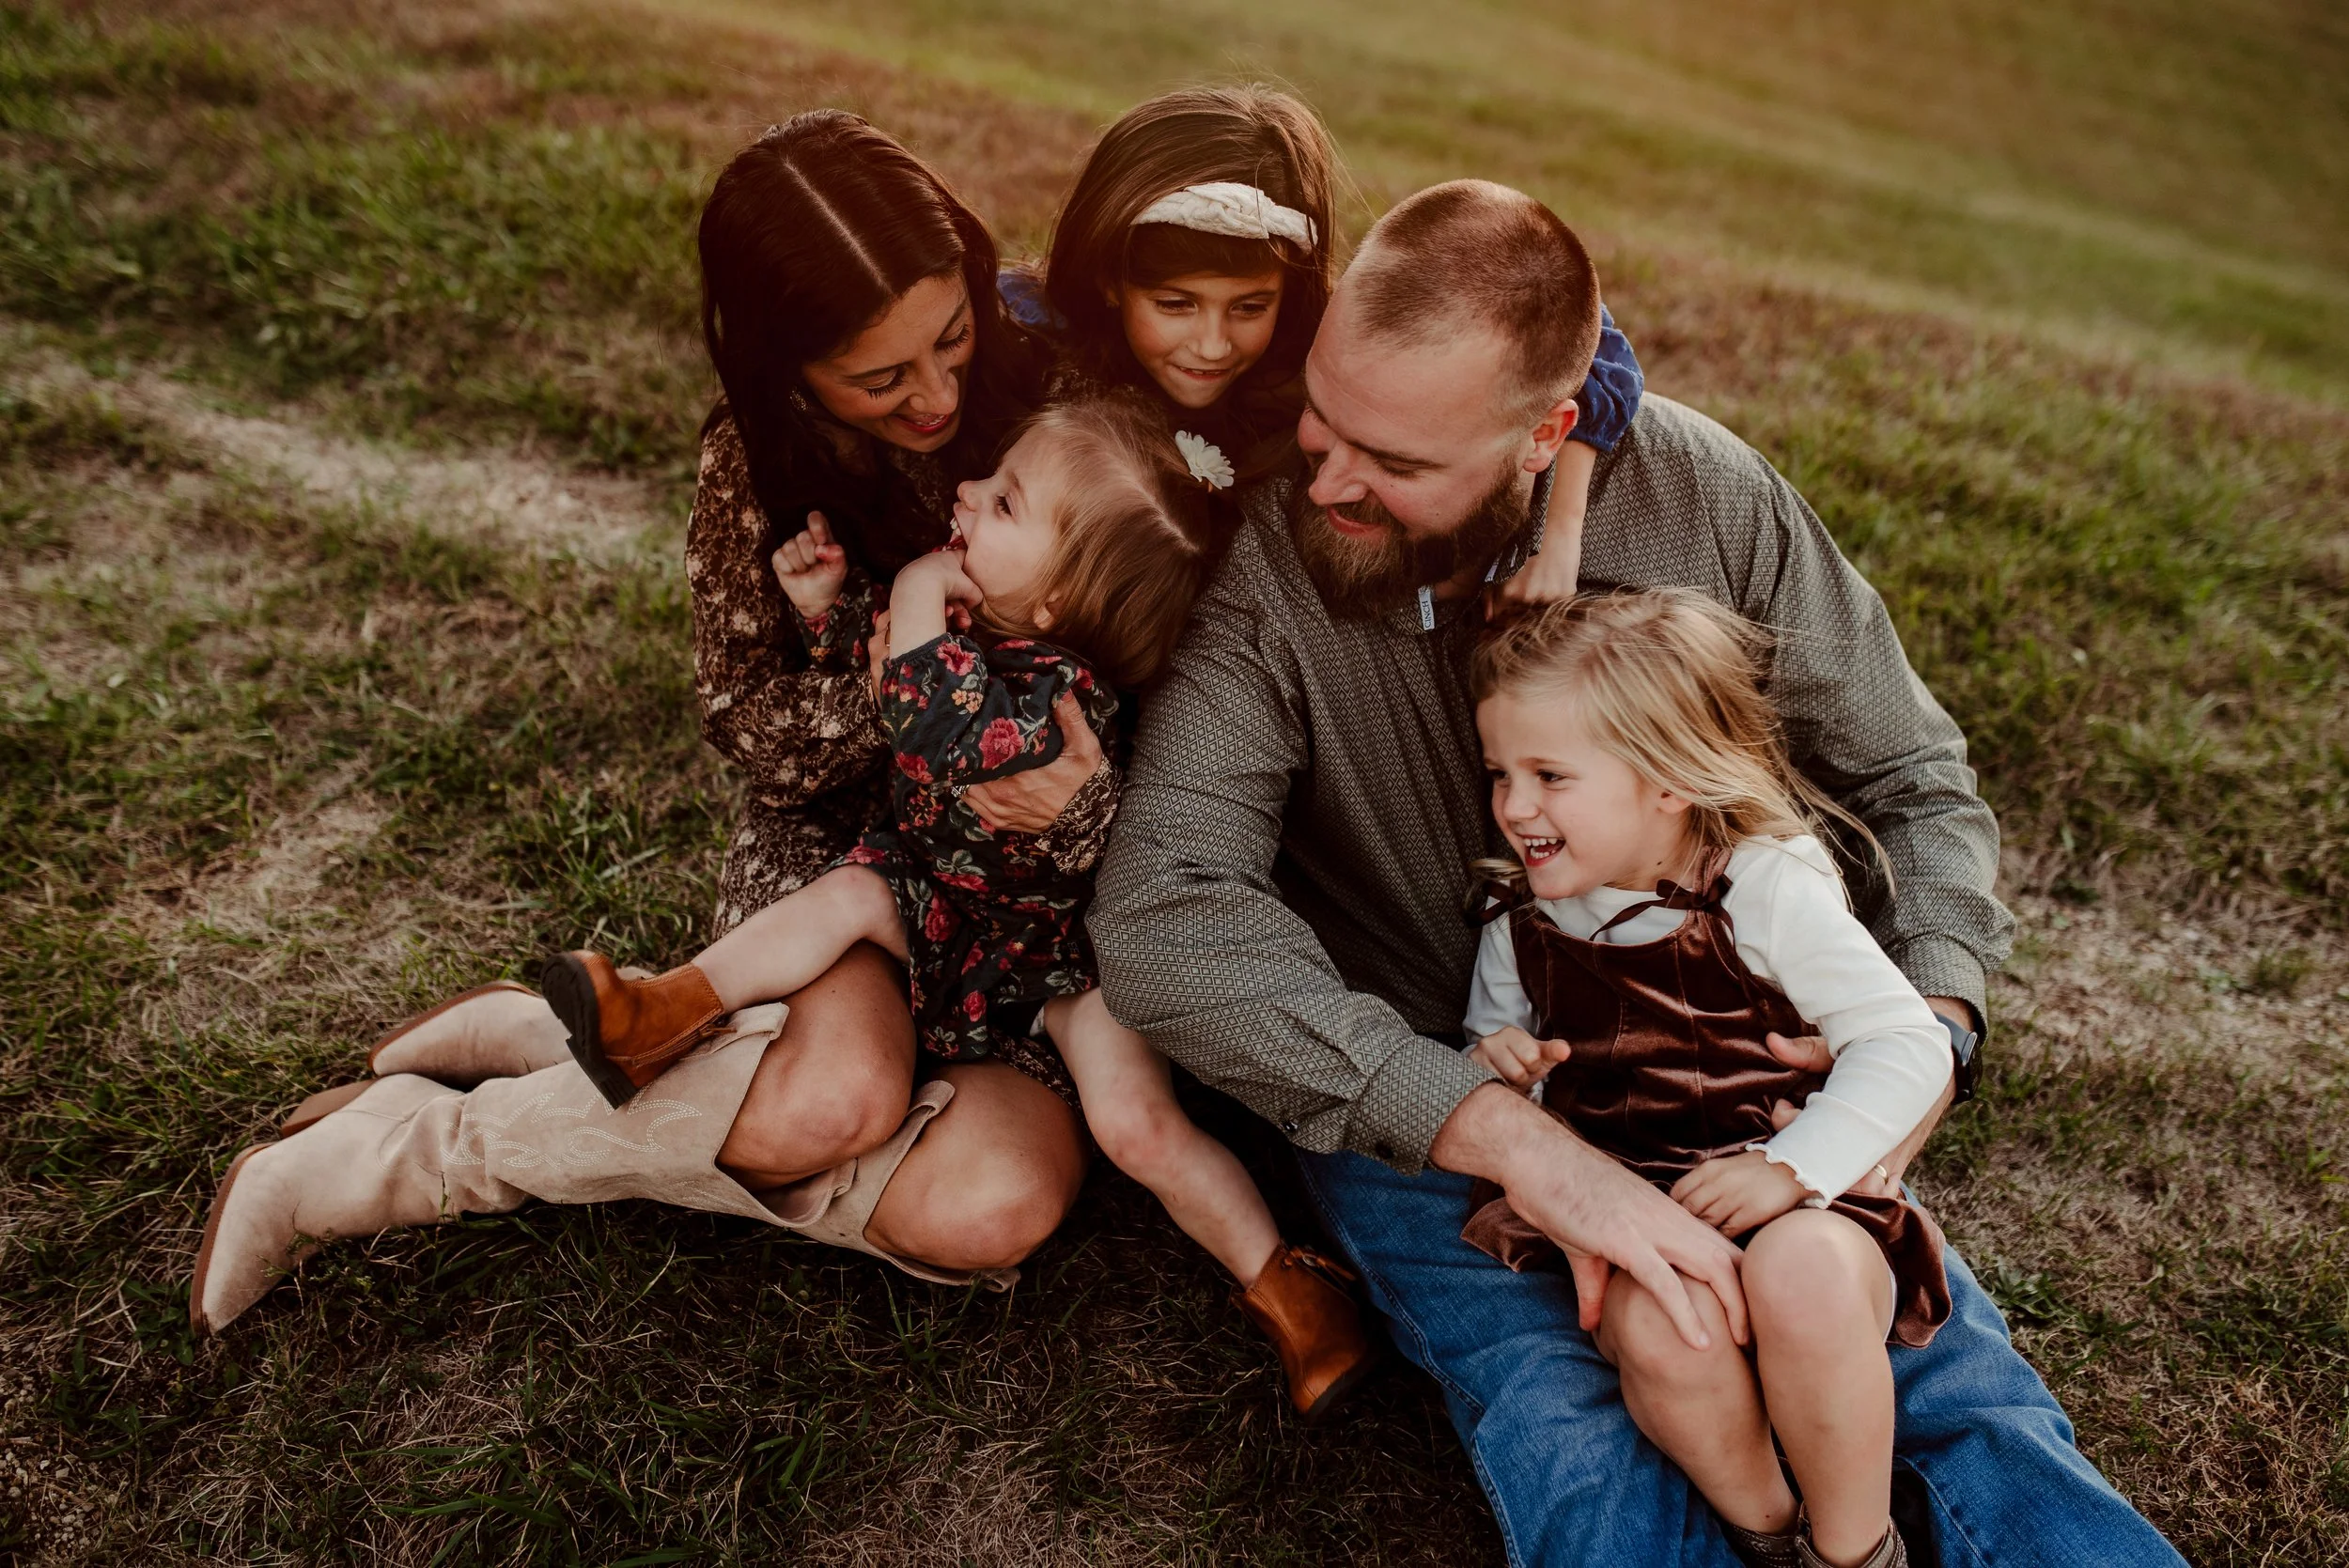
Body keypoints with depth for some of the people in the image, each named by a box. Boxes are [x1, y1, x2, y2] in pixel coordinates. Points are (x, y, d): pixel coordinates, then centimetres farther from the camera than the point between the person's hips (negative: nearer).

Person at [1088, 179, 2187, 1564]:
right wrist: (1515, 1138, -35)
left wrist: (1934, 1018, -17)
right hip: (1413, 1113, -2)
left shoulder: (1699, 492, -10)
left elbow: (1910, 775, 3)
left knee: (1972, 1400, -11)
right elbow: (1162, 914, -29)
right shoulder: (1264, 561, -18)